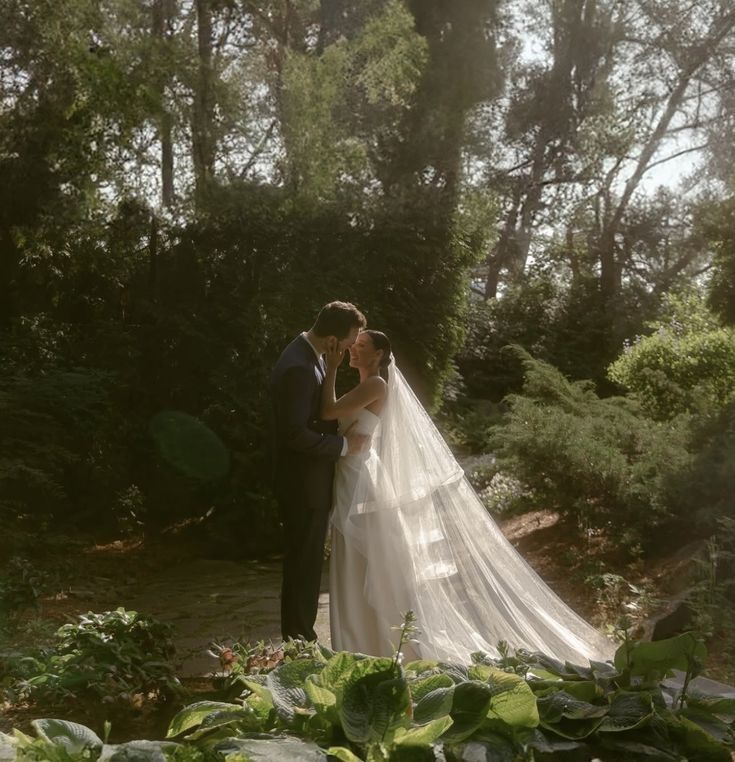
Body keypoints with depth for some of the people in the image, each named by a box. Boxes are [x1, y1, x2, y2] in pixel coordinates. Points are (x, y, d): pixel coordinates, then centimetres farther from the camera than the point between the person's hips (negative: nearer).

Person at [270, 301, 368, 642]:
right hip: (303, 485, -10)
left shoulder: (310, 355, 7)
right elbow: (295, 434, -28)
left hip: (311, 480, 10)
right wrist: (344, 444, -19)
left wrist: (343, 432, 6)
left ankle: (301, 635, 31)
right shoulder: (298, 368, -26)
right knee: (302, 565, 2)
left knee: (307, 562, 19)